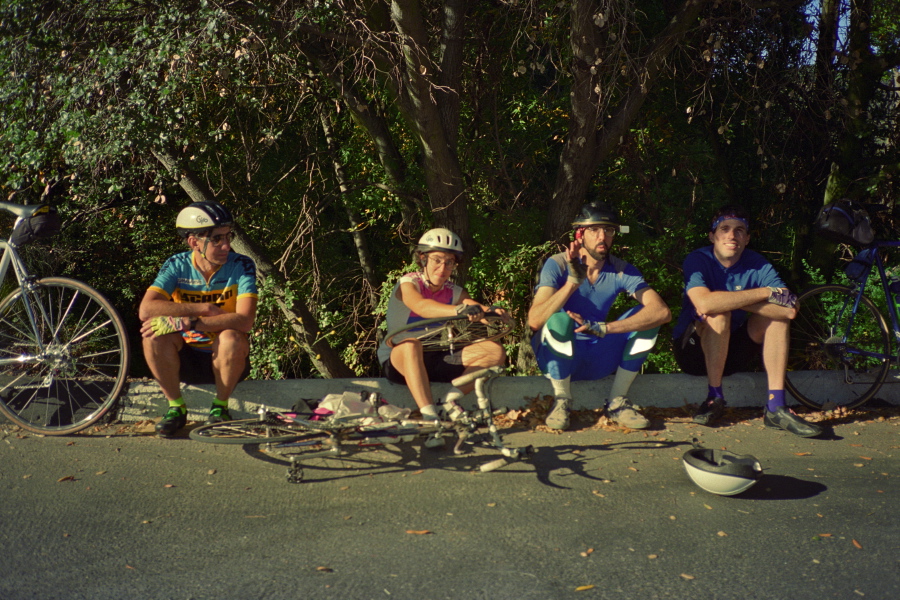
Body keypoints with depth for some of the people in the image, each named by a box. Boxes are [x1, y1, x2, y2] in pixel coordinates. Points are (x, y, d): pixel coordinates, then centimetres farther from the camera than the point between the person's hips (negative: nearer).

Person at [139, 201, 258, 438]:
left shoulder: (241, 266, -14)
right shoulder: (177, 265, -9)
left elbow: (245, 320, -30)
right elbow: (146, 309, -24)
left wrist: (186, 323, -36)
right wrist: (204, 308, -28)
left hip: (224, 359, -2)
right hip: (187, 360, 2)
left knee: (232, 337, -34)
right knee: (155, 332, -26)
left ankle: (220, 407, -9)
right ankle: (176, 407, -7)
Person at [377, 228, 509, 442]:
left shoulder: (454, 292, 4)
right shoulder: (408, 283, -12)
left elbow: (477, 309, -13)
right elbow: (422, 307, -36)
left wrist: (492, 312, -39)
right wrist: (459, 310, -53)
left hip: (433, 361, 5)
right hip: (398, 361, -5)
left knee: (495, 352, -12)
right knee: (411, 344, -42)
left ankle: (450, 402, -14)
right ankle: (429, 416, -42)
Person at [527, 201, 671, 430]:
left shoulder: (622, 271, -6)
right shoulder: (558, 265, -15)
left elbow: (662, 312, -21)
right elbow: (534, 321, -27)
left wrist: (604, 328, -32)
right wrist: (572, 282, -38)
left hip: (598, 358, 3)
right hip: (558, 358, -3)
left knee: (646, 317, -16)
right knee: (560, 319, -34)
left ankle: (617, 403, -5)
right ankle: (561, 401, -11)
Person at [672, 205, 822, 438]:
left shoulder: (757, 264, -7)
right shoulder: (698, 260, -17)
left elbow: (790, 310, -23)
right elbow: (705, 303, -38)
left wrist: (731, 301, -29)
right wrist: (766, 292, -31)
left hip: (732, 353, 4)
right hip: (693, 348, -4)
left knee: (778, 314, -16)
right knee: (718, 314, -32)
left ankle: (776, 407, -20)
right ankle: (714, 398, -17)